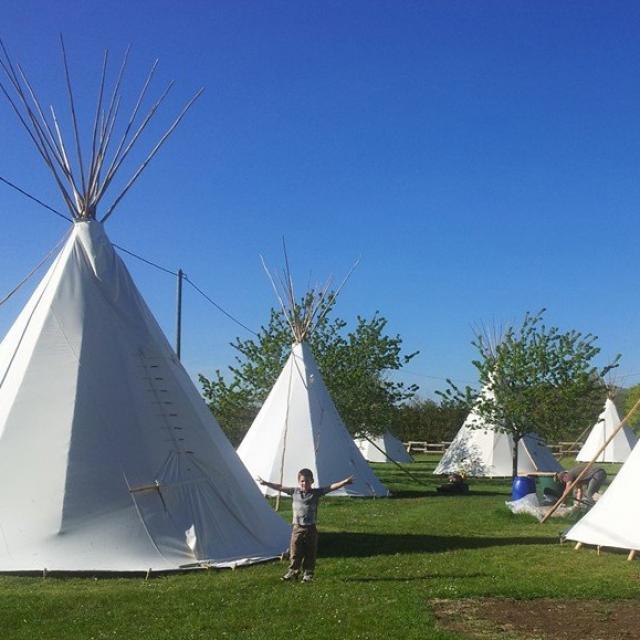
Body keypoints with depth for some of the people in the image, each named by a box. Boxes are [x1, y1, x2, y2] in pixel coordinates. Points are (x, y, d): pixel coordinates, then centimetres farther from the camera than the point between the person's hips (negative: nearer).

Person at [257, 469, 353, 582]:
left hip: (311, 528, -1)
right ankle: (293, 572, 18)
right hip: (297, 527, 1)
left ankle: (308, 574, 18)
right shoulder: (294, 491, 4)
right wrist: (266, 483, 7)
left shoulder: (316, 492, -2)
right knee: (294, 552, 3)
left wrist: (344, 482, -20)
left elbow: (331, 487, -10)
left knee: (310, 553, 7)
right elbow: (280, 487, 7)